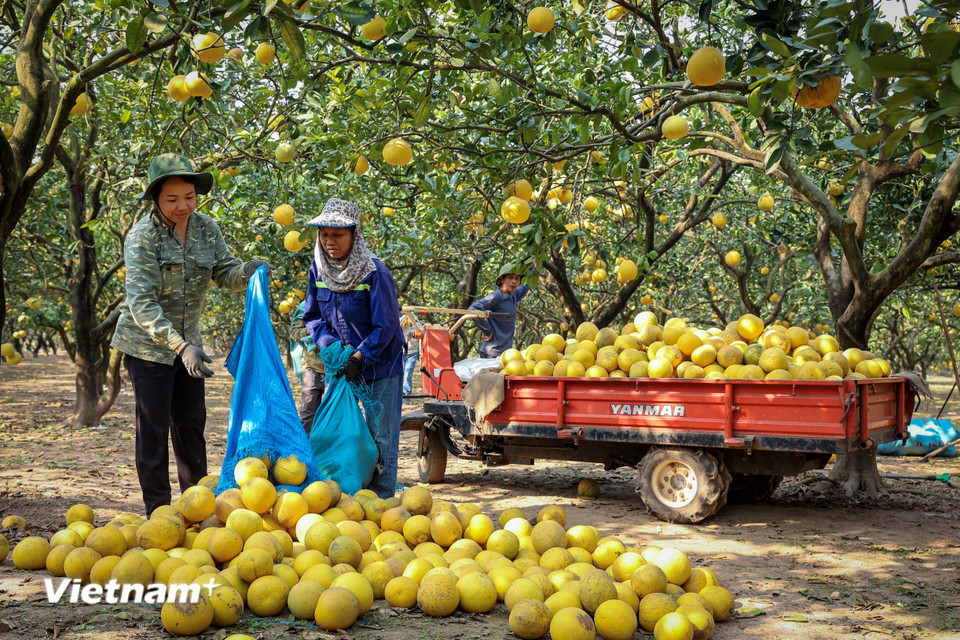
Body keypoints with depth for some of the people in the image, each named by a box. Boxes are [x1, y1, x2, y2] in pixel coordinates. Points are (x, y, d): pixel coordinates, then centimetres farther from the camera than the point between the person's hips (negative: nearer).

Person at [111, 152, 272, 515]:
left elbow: (226, 274, -1)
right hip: (148, 344, -6)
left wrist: (249, 271, -26)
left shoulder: (206, 229, -2)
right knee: (154, 428, 0)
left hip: (187, 342, 6)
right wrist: (180, 347, -37)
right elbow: (142, 303, -27)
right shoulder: (143, 237, -20)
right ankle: (158, 512, 10)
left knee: (191, 421, 13)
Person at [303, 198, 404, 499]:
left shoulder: (374, 273, -18)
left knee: (380, 437, 0)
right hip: (339, 366, 5)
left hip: (379, 366, -5)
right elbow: (312, 316, 9)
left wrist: (359, 357, -19)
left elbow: (386, 326, -16)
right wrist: (328, 343, -9)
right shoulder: (318, 270, -1)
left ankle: (380, 501, 10)